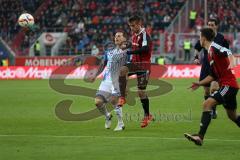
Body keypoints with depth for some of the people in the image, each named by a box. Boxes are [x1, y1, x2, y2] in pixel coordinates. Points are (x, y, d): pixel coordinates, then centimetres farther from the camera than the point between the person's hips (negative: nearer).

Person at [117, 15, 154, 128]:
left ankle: (147, 115, 13)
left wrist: (130, 52, -30)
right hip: (134, 63, 7)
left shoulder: (144, 35, -14)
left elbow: (145, 49, -31)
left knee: (141, 91, -1)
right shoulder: (134, 35, 13)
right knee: (122, 71, -26)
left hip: (143, 65, -7)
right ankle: (122, 97, -23)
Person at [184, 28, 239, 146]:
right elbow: (213, 76, 24)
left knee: (207, 104, -19)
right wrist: (199, 84, 21)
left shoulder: (214, 47, -9)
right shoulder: (210, 53, 19)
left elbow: (227, 52, -30)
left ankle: (200, 136, -24)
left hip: (228, 85, -10)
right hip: (226, 86, 10)